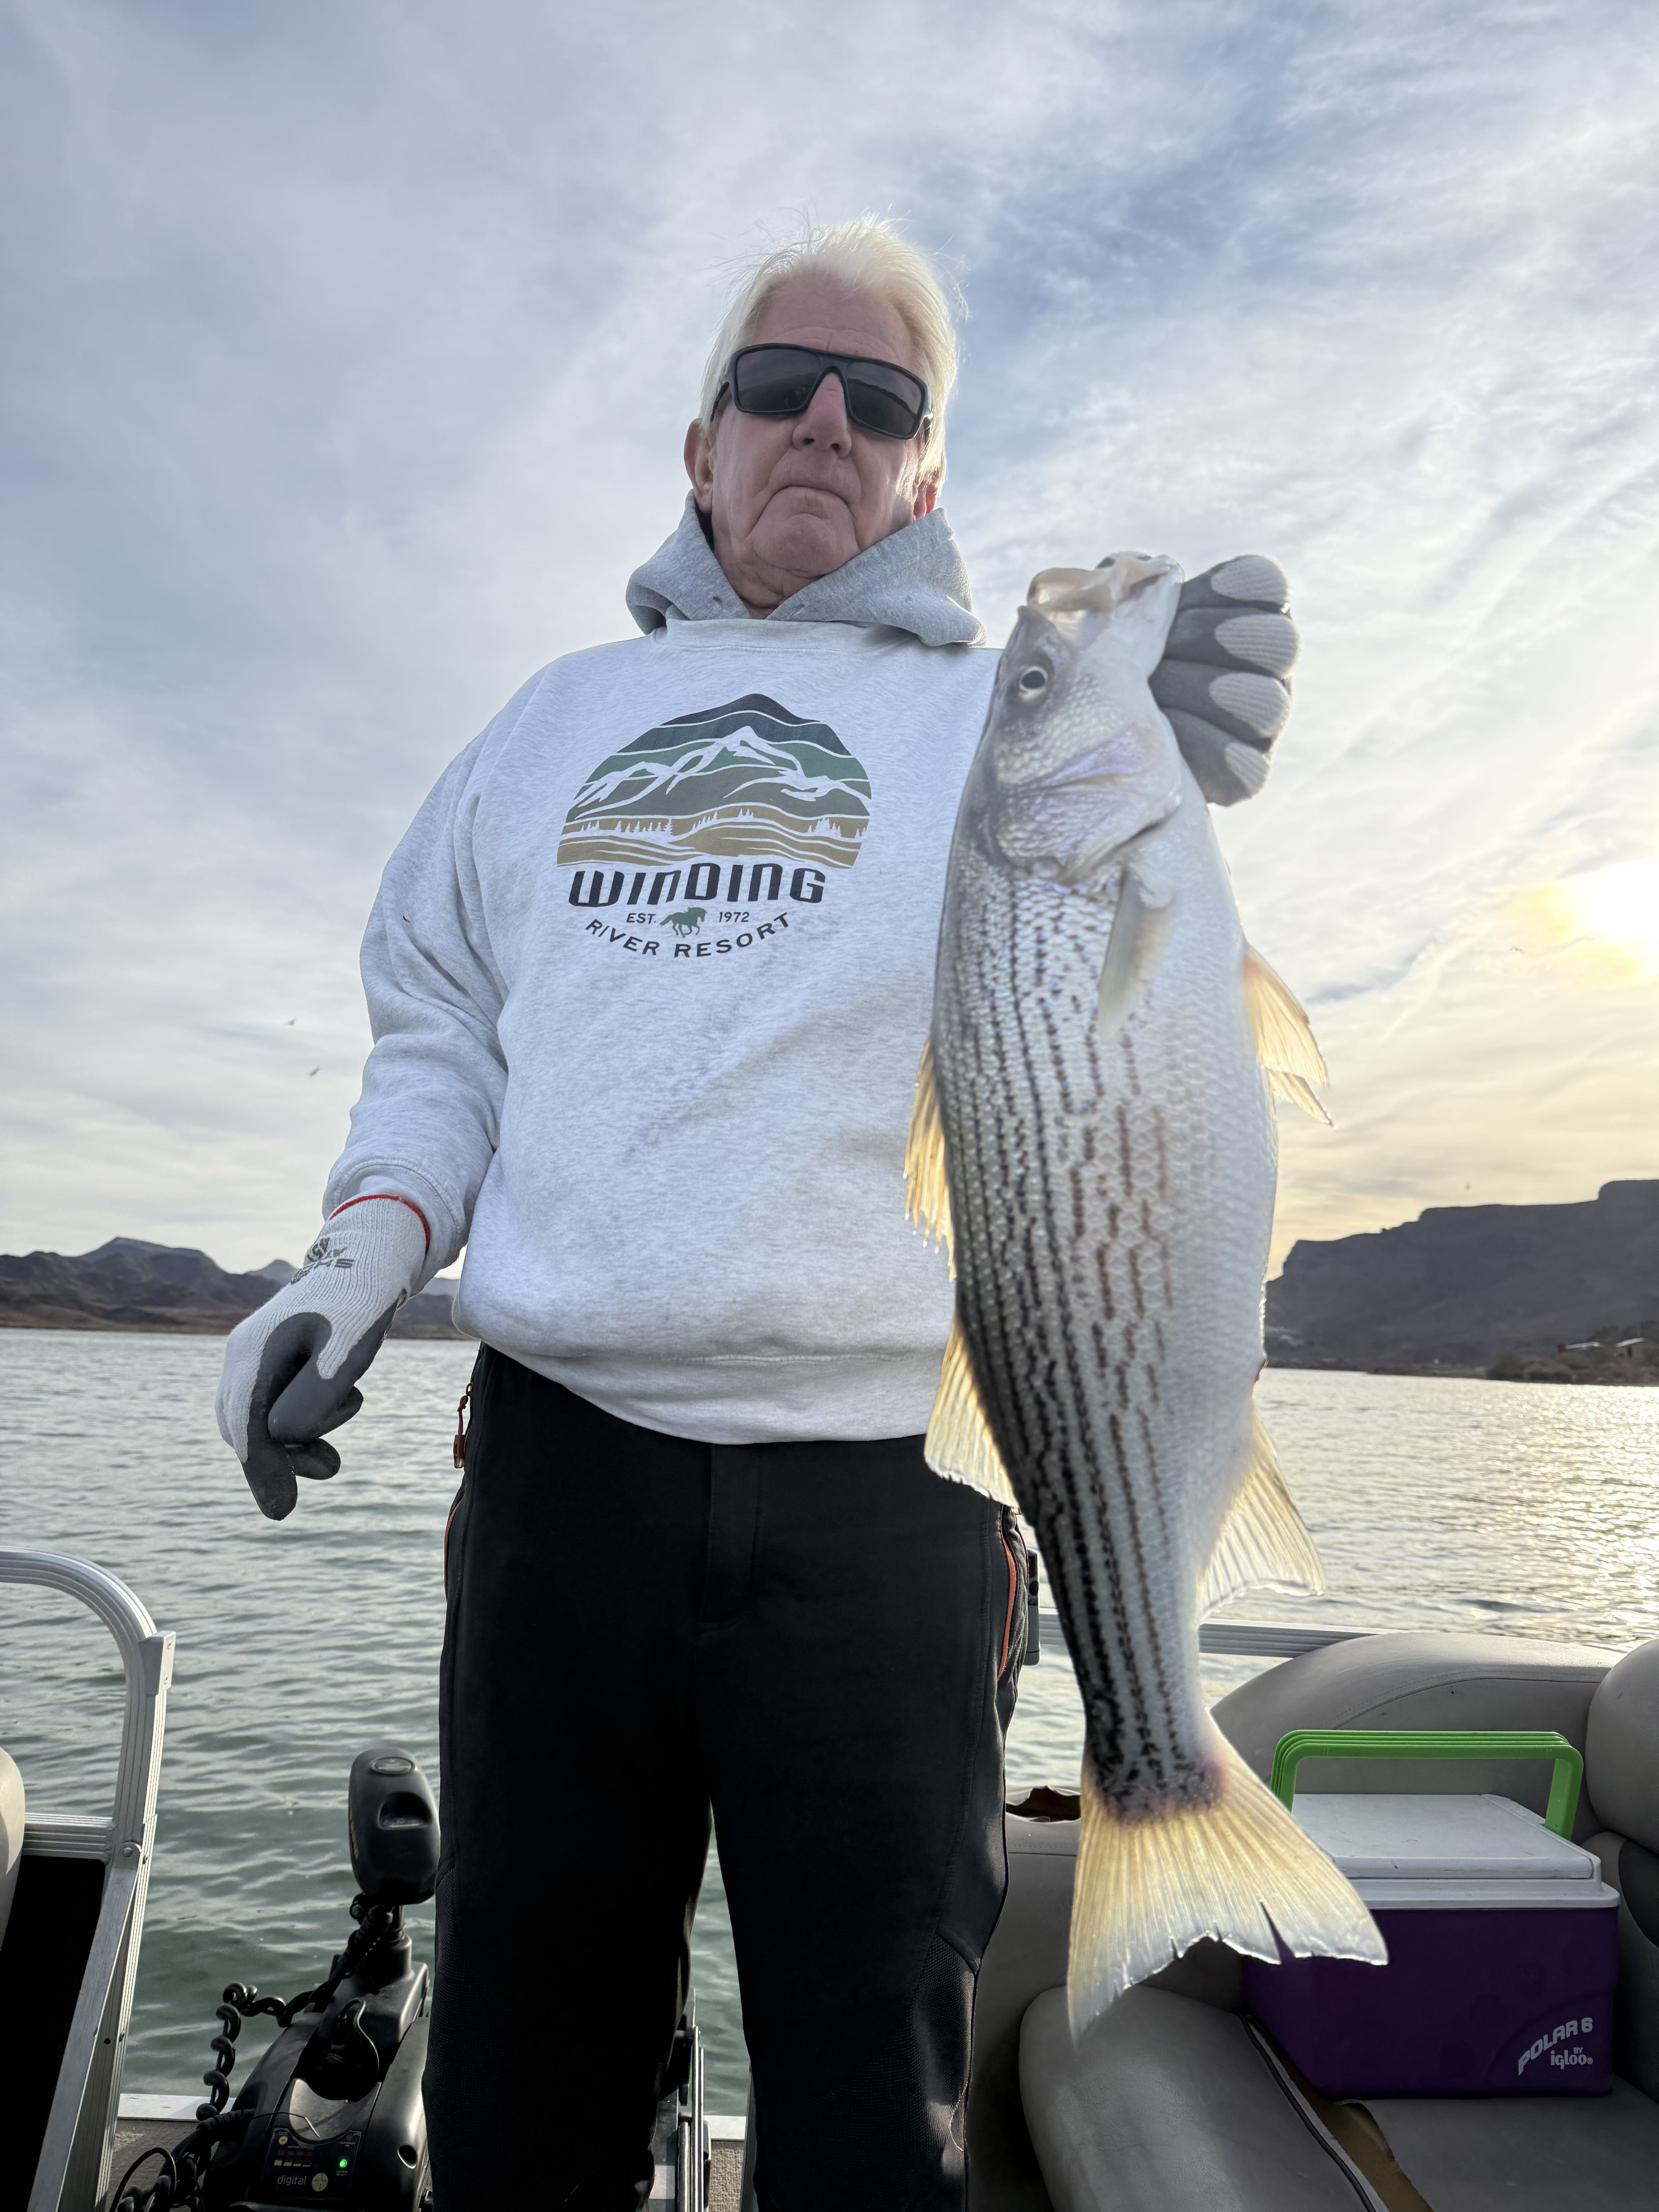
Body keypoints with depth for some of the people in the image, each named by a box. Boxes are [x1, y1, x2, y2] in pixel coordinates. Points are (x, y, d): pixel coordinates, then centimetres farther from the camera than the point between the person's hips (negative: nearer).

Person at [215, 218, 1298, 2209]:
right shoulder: (560, 719, 17)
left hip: (886, 1493, -2)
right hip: (559, 1461, 3)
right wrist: (357, 1260, 1)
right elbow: (439, 1029, 17)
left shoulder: (1010, 718, 7)